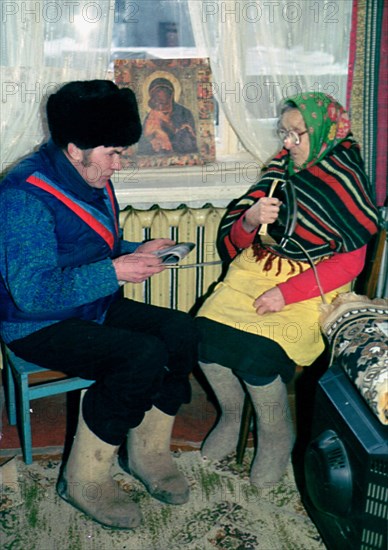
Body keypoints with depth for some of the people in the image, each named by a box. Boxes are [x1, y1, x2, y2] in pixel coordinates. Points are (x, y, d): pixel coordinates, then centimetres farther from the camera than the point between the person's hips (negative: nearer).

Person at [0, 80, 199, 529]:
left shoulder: (93, 180, 7)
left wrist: (135, 254, 0)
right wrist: (114, 271, -26)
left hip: (92, 308, 9)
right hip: (37, 325, -8)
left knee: (181, 330, -11)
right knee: (144, 355, -27)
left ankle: (147, 451, 5)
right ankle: (84, 479, -9)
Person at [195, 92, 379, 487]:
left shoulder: (345, 179, -6)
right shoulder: (281, 169, 9)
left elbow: (350, 262, -12)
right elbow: (236, 241, 10)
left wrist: (286, 292, -19)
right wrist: (250, 222, -15)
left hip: (310, 285, -5)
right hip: (256, 271, 5)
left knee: (255, 350, -28)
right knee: (206, 331, -20)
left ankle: (277, 435, 2)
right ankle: (231, 414, 8)